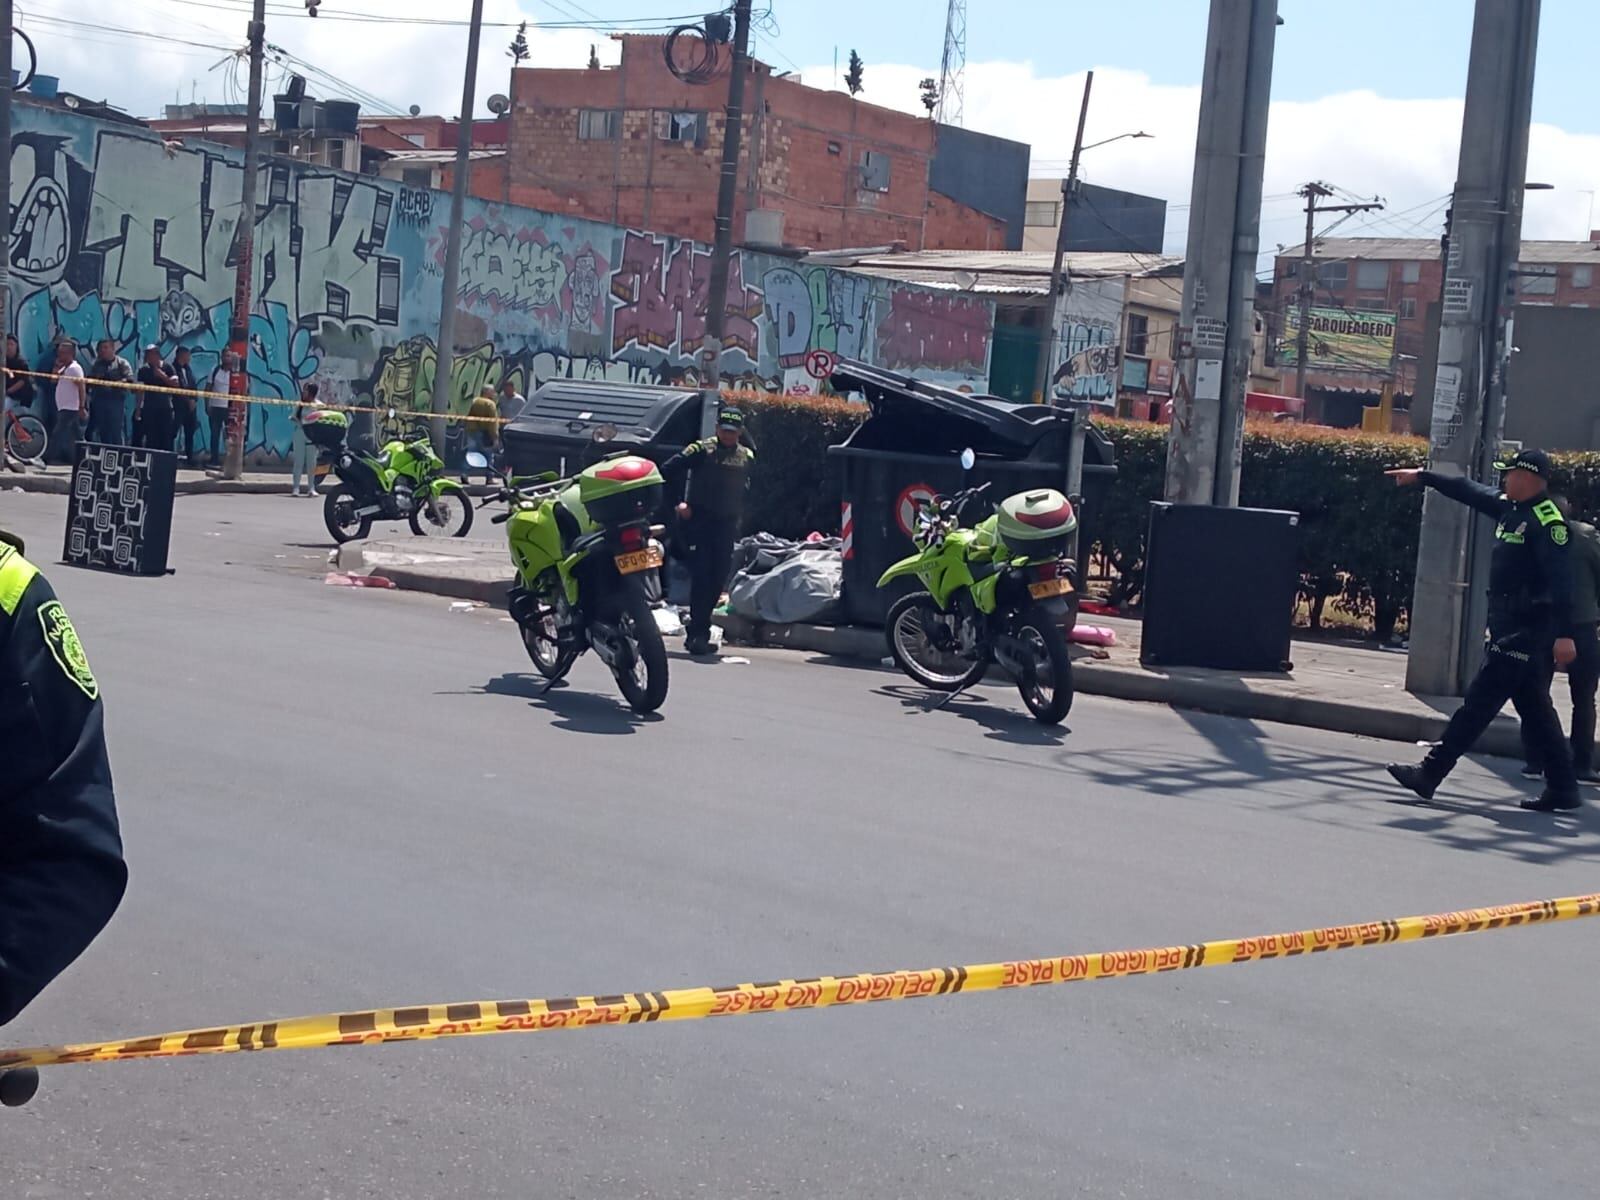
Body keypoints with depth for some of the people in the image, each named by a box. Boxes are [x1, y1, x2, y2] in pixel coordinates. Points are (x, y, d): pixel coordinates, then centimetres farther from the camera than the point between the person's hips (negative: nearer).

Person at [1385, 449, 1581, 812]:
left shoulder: (1548, 521, -16)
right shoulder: (1509, 507, 11)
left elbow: (1560, 580, -22)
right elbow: (1467, 491, 26)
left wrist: (1563, 634, -28)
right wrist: (1422, 476, 30)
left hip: (1525, 631, -10)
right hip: (1508, 626, 10)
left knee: (1480, 700, -7)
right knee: (1535, 711, 12)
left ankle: (1430, 774, -6)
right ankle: (1562, 788, 17)